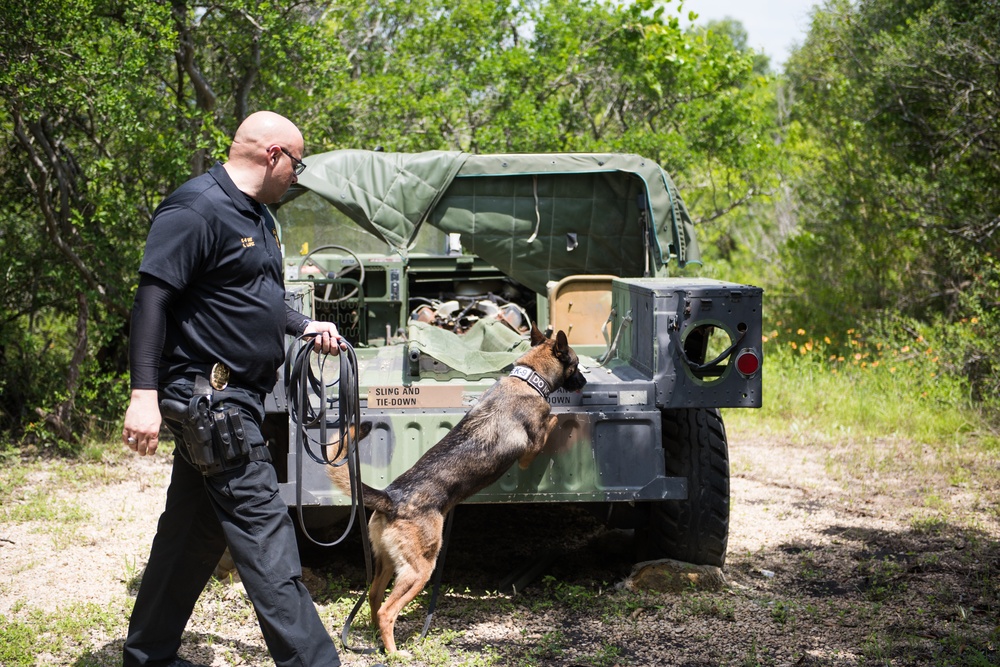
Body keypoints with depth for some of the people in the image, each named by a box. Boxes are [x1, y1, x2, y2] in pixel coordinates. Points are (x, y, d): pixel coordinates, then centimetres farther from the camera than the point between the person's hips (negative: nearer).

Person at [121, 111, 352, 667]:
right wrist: (144, 393, -25)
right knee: (262, 527, -10)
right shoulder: (197, 209, -15)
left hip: (236, 398, 10)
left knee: (194, 529, 15)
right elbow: (153, 297, -20)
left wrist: (307, 327, 22)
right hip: (208, 395, -10)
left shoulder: (257, 215, 18)